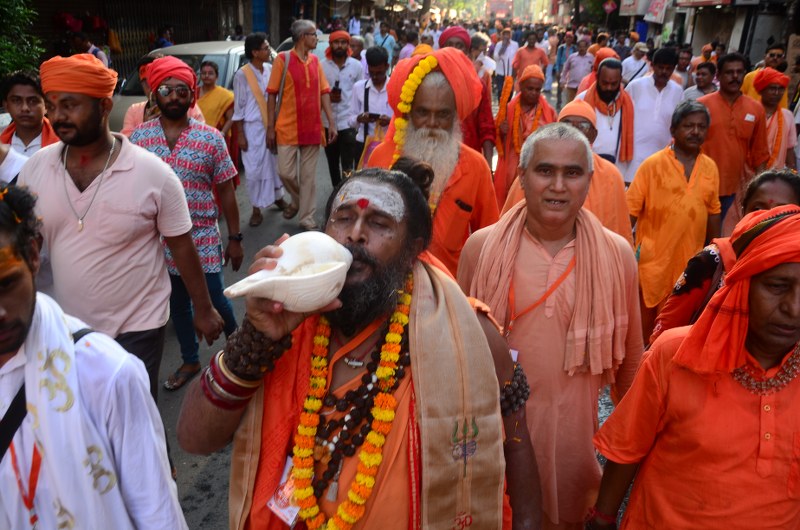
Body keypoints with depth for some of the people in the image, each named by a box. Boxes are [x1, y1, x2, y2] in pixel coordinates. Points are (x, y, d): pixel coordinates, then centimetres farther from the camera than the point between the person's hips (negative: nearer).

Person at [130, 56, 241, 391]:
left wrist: (235, 239, -1)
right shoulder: (139, 137, -1)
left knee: (215, 300, 5)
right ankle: (190, 361, 36)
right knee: (177, 304, 16)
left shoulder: (211, 138, -6)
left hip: (203, 239, -2)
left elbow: (226, 192, -2)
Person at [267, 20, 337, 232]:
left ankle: (307, 218, 15)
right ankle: (297, 199, 28)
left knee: (309, 175, 6)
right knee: (285, 172, -3)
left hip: (312, 128, 4)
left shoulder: (315, 60, 8)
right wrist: (270, 127, -6)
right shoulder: (282, 59, -5)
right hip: (287, 128, -3)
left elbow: (324, 92, 8)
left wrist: (331, 122, 0)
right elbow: (272, 95, -3)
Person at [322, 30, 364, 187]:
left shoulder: (357, 66, 2)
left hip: (349, 122, -2)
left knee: (348, 165, -9)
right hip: (328, 122, 2)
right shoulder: (322, 65, 2)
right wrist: (328, 97, -12)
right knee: (332, 162, 15)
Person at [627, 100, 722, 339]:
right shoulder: (652, 164, -9)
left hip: (691, 260, 4)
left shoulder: (710, 167, 5)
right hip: (654, 259, -4)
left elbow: (713, 212, 13)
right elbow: (631, 210, -8)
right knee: (645, 322, 10)